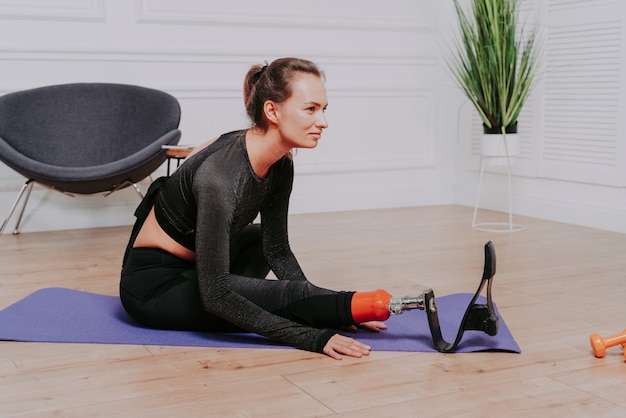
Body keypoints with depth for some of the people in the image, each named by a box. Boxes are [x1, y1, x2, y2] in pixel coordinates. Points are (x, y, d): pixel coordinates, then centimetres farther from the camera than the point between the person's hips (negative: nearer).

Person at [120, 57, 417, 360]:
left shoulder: (279, 166, -7)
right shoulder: (220, 176, -31)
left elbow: (277, 251, 4)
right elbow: (216, 296, -30)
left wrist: (330, 310, -6)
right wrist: (312, 338, -32)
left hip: (192, 267, 9)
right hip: (153, 285, -9)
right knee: (290, 296, -23)